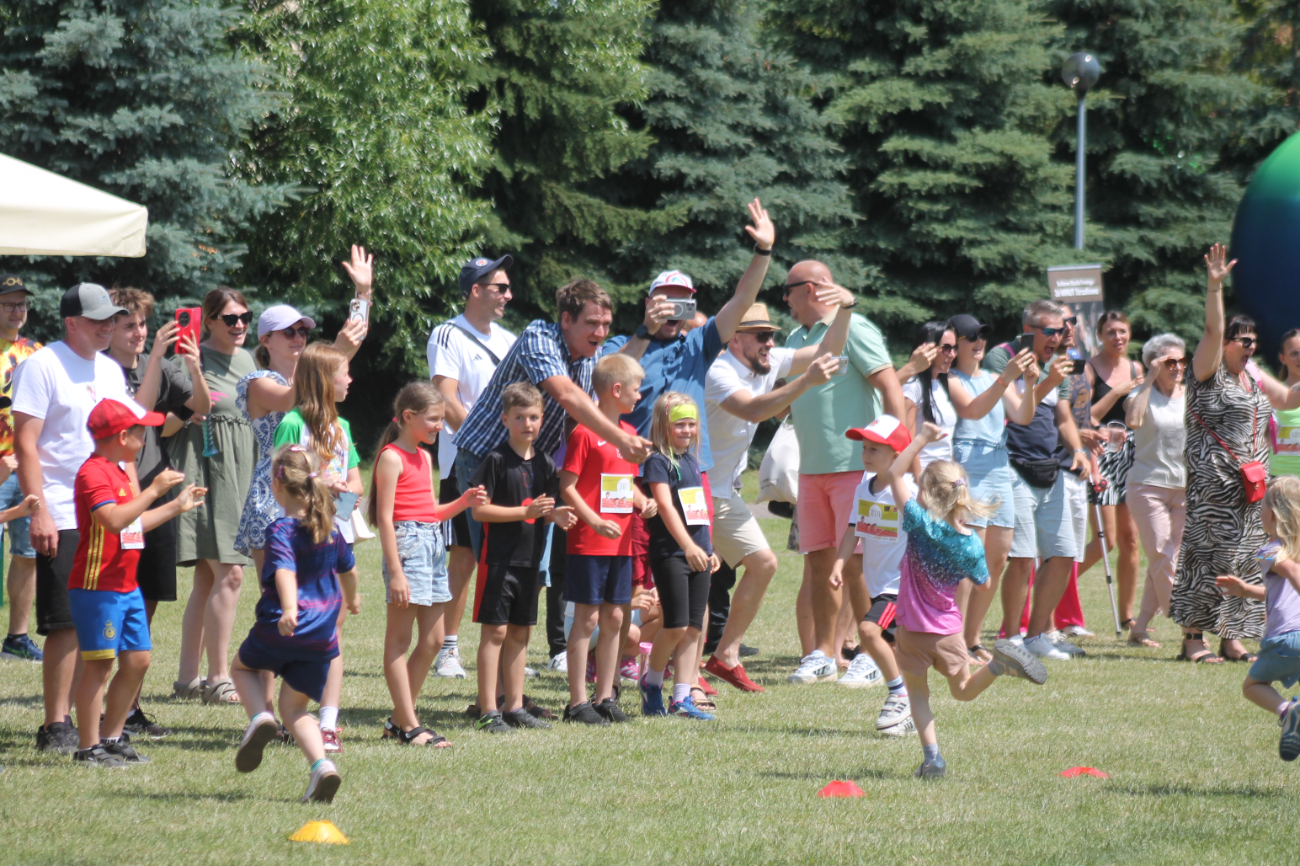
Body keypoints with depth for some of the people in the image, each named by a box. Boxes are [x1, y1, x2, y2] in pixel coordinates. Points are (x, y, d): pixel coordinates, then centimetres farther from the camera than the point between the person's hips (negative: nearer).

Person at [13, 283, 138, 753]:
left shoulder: (110, 370, 17)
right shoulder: (42, 365, -4)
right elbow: (25, 444, -9)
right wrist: (38, 511, -16)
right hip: (63, 517, -7)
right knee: (65, 625, -8)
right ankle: (55, 727, -4)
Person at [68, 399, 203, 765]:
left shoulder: (117, 473, 19)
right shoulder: (94, 473, -15)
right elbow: (114, 520, -28)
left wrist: (176, 506, 26)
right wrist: (153, 490, -25)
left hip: (127, 587, 10)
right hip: (97, 587, -10)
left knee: (137, 660, 10)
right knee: (98, 664, -7)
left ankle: (112, 737, 20)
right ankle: (89, 747, -2)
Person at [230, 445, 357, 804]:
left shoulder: (281, 531, -11)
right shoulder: (330, 529, 11)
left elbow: (285, 571, -29)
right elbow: (347, 569, 29)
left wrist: (289, 609, -45)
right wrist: (352, 598, 49)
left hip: (281, 628, -5)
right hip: (322, 636, 5)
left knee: (243, 666, 25)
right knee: (293, 705, 13)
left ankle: (260, 715, -3)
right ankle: (320, 764, -11)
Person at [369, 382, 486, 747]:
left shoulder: (424, 457, 19)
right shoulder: (392, 458, -8)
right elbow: (385, 517, -13)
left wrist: (462, 502, 6)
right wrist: (395, 572, -19)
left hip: (433, 544, 10)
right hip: (407, 542, -9)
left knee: (432, 640, 9)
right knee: (399, 638, -4)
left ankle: (399, 719, 17)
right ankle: (409, 726, -5)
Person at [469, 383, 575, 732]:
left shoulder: (544, 463, 9)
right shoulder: (496, 460, -9)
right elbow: (479, 510, -14)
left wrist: (556, 514, -4)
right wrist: (525, 511, -19)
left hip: (529, 558, 6)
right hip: (498, 556, -6)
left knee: (520, 631, 12)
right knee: (495, 631, -5)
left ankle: (514, 706, 19)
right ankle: (488, 711, -4)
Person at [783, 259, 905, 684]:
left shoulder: (853, 330, -7)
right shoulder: (796, 339, 17)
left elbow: (890, 389, -13)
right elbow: (782, 404, 27)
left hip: (855, 463, -7)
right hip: (812, 469, 7)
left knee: (856, 563, -6)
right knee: (818, 561, 8)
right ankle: (822, 654, 14)